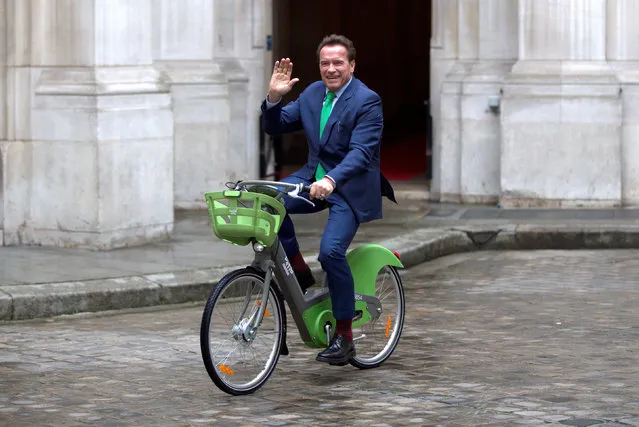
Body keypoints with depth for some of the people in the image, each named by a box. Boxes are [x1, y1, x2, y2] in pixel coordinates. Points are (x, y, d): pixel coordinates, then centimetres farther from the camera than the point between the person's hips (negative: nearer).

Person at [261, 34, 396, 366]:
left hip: (350, 188, -6)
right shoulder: (312, 94, 8)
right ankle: (300, 273, -3)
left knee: (331, 251, -24)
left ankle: (344, 337, -10)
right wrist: (274, 97, -10)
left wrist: (331, 181, -41)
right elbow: (274, 127, 10)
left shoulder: (367, 101, -14)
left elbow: (360, 152, -25)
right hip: (314, 177, 6)